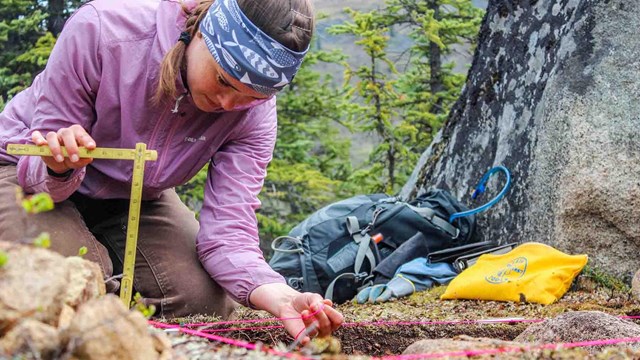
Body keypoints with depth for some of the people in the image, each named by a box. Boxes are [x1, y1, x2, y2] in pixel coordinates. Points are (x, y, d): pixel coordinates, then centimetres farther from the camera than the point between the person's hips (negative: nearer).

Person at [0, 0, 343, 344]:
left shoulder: (254, 111, -23)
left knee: (205, 301, -11)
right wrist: (60, 170, -51)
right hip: (32, 174, -3)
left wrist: (280, 298, -49)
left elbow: (226, 229, -29)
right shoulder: (101, 29, -34)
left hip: (135, 198, 4)